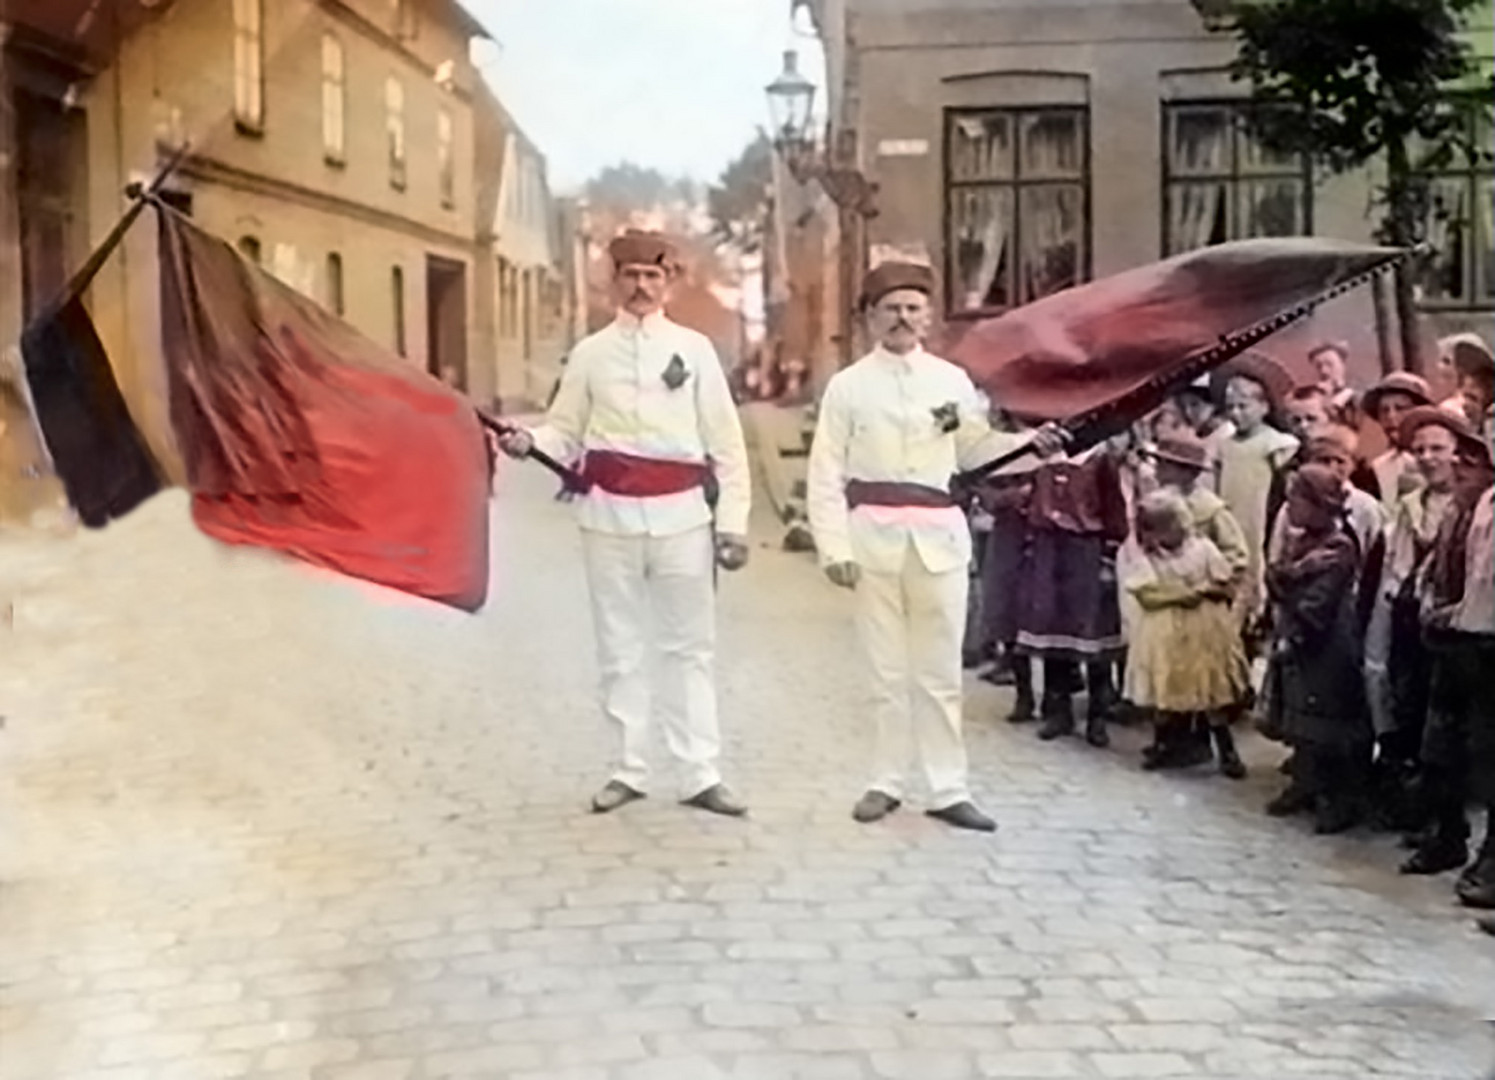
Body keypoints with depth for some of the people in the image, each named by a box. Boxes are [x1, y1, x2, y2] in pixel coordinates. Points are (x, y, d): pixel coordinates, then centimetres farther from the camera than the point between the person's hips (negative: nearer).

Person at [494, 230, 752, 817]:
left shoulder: (694, 349, 3)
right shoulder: (590, 353, 6)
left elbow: (726, 442, 2)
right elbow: (566, 431, 8)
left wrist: (733, 521, -3)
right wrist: (527, 441, -14)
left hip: (680, 514, -1)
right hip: (610, 515, 1)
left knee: (690, 647, 3)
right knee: (620, 648, 8)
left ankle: (700, 774, 8)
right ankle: (629, 769, 17)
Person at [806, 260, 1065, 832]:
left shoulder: (952, 381, 6)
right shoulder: (848, 386, -1)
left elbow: (974, 448, 16)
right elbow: (826, 474, -3)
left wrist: (1029, 443, 0)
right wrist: (834, 548, -11)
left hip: (939, 538, 2)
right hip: (875, 538, -2)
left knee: (940, 672, 6)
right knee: (886, 670, 7)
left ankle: (948, 790, 12)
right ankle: (885, 783, 18)